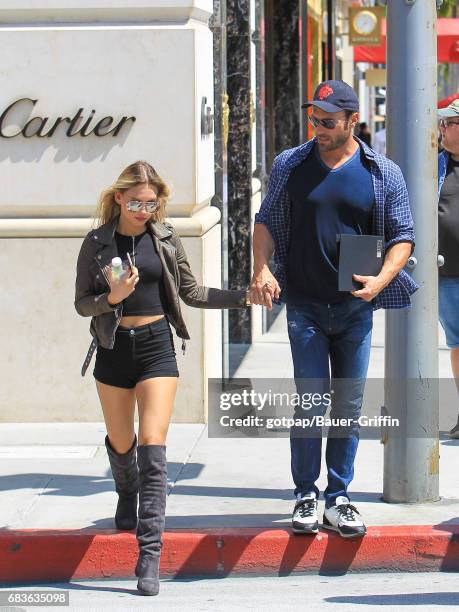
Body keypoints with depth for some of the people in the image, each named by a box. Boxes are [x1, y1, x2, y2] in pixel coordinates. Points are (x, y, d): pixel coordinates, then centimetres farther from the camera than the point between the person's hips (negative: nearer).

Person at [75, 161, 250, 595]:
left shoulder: (165, 238, 3)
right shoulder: (97, 243, -1)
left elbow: (191, 292, 11)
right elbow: (82, 303, 1)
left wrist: (244, 297, 4)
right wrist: (112, 298, -19)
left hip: (156, 345, -1)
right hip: (113, 348, 1)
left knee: (152, 446, -10)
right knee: (120, 442, 13)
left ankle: (149, 556, -14)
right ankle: (127, 500, 50)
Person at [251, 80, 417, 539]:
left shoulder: (383, 174, 2)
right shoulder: (290, 166, 5)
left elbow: (402, 237, 4)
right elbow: (266, 222, 12)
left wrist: (382, 280, -13)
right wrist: (261, 268, -6)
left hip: (355, 308, 1)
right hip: (305, 306, 0)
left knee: (349, 406, 5)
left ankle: (338, 500, 14)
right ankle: (306, 497, 7)